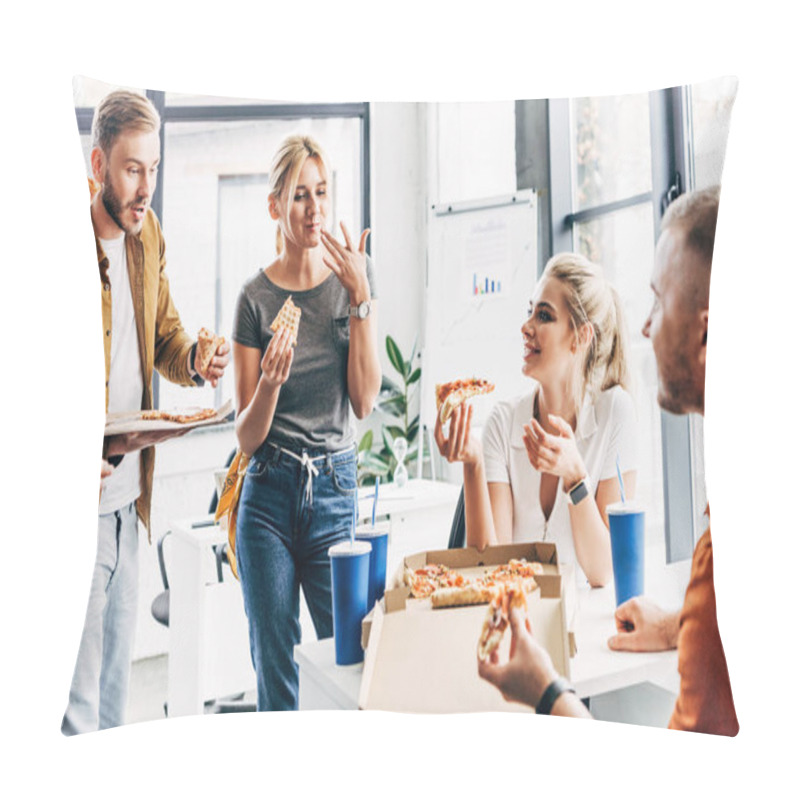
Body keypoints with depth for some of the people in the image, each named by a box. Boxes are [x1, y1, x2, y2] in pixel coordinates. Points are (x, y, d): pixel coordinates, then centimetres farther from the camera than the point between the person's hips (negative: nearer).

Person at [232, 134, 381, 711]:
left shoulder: (356, 275, 2)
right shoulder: (256, 296, -1)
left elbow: (364, 401, -7)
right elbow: (247, 437, -1)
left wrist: (359, 297, -13)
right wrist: (268, 386, -22)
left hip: (336, 490, 1)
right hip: (269, 495, 0)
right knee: (273, 668, 7)